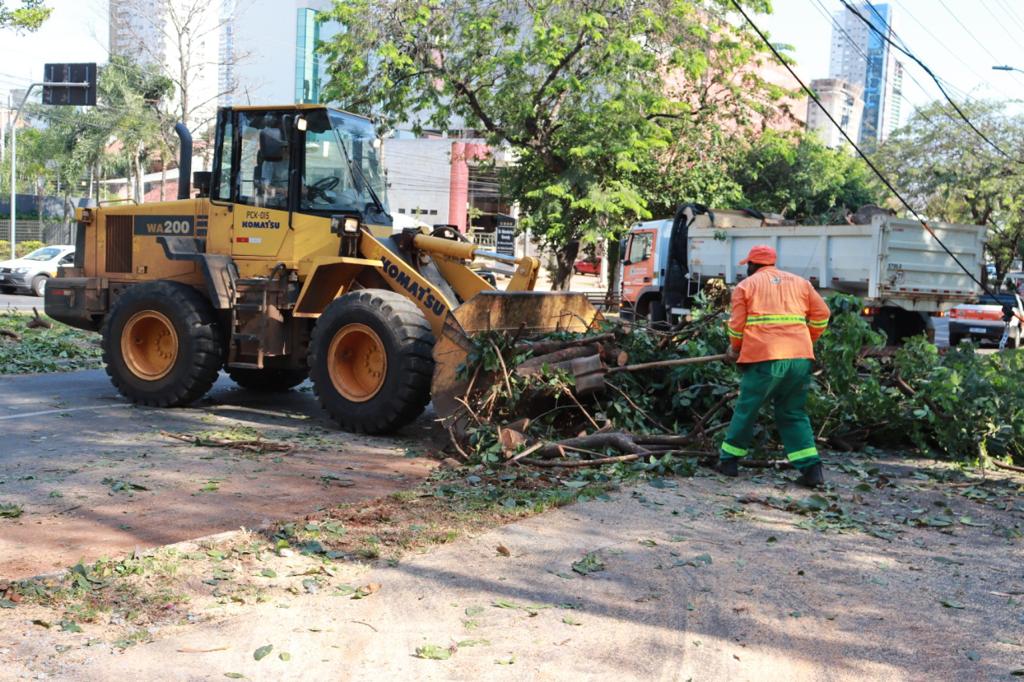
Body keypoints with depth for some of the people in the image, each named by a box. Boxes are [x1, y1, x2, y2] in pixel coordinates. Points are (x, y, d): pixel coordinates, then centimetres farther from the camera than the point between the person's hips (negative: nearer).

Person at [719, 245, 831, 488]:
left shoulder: (745, 286, 8)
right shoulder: (800, 283, 18)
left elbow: (737, 324, 4)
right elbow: (821, 314, 14)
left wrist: (735, 348, 21)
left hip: (764, 358, -3)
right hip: (800, 358, 4)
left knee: (746, 410, 10)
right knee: (793, 413, 12)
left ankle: (729, 460, 17)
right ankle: (811, 468, 3)